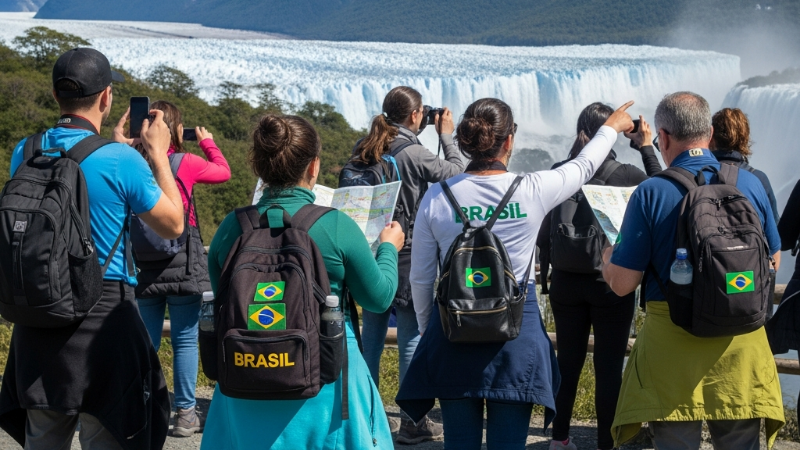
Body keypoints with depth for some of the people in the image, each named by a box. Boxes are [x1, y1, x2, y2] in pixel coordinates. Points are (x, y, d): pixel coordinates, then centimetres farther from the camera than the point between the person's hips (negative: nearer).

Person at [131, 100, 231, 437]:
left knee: (147, 341, 11)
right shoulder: (186, 163, -8)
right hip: (183, 266, -3)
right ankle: (185, 414, 7)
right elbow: (223, 171, 7)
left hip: (144, 269, 3)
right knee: (185, 340, 4)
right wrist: (207, 141, 26)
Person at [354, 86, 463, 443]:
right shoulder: (413, 153, -16)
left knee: (371, 335, 14)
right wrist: (446, 136, 9)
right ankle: (412, 422, 5)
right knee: (412, 339, 1)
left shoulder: (364, 150, 3)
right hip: (406, 256, -7)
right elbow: (454, 171, -6)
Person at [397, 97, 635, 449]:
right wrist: (612, 127, 33)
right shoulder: (533, 191, -7)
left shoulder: (437, 197, -5)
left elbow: (421, 278, 3)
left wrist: (427, 329, 19)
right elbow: (583, 166, 14)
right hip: (517, 333, -1)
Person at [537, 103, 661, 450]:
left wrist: (545, 278, 12)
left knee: (568, 361, 14)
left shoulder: (559, 174, -5)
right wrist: (647, 148, 9)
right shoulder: (626, 175, -12)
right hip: (612, 284, -3)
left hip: (567, 284, 3)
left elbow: (543, 233, 0)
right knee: (609, 367, 4)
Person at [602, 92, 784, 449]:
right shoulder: (751, 184, -2)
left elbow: (622, 283, -9)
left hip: (673, 346, -2)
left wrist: (608, 258, 12)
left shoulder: (651, 193, -12)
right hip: (742, 344, 3)